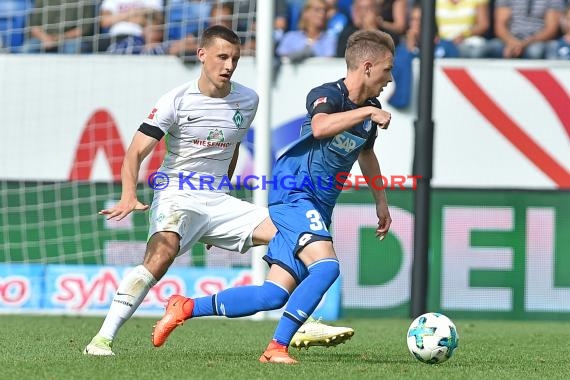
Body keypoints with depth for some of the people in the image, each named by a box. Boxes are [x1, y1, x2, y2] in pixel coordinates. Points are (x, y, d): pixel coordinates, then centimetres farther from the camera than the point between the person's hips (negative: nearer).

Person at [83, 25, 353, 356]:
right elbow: (136, 153, -14)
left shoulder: (248, 101, 6)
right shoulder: (177, 101, -9)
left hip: (218, 202, 6)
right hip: (176, 198, -6)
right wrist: (129, 197, -31)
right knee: (163, 253, -34)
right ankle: (103, 339, -33)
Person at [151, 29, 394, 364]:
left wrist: (381, 201, 36)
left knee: (275, 295, 1)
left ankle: (186, 308, 15)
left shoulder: (371, 109, 13)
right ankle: (278, 347, -21)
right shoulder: (328, 94, -13)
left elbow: (366, 153, 34)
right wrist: (366, 112, -33)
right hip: (293, 194, -8)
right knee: (326, 266, -29)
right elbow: (320, 127, -38)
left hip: (319, 208, 8)